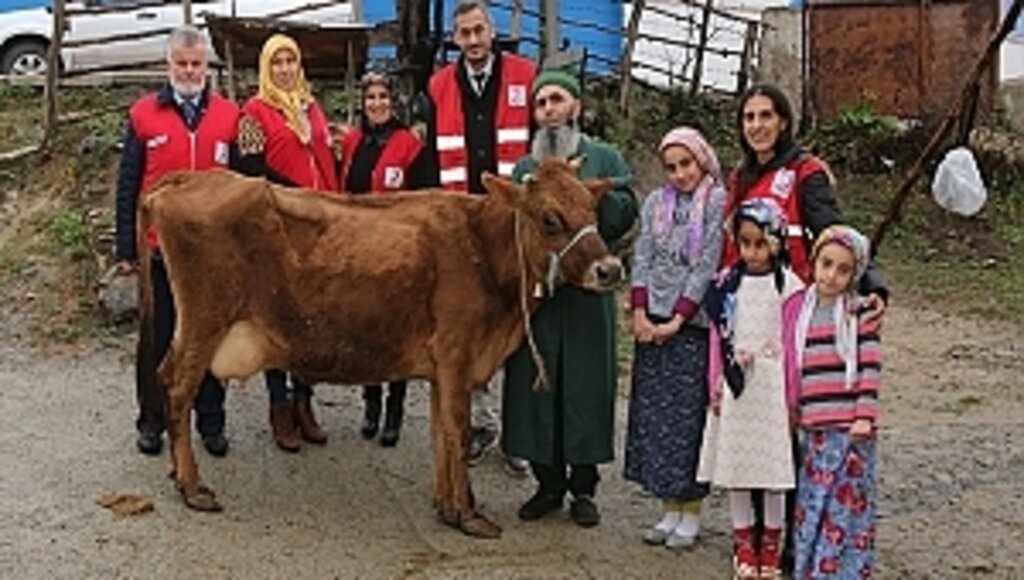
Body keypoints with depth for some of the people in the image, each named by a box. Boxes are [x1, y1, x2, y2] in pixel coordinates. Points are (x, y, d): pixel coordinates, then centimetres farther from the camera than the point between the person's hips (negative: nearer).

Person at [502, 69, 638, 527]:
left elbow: (625, 215, -5)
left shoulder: (604, 159, 8)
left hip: (588, 289, -2)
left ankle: (583, 489, 11)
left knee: (585, 385, 0)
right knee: (536, 384, 3)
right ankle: (548, 483, 17)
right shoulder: (525, 168, 17)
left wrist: (584, 188, -13)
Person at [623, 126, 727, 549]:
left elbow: (707, 266, -9)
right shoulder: (656, 202, 11)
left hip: (692, 325, -5)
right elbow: (642, 258, 7)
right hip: (651, 324, 5)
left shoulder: (718, 202, -4)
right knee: (653, 415, 6)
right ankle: (669, 510, 16)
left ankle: (690, 514, 8)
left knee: (688, 417, -1)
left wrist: (678, 320, -13)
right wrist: (640, 314, -5)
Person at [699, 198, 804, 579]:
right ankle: (743, 543, 20)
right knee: (735, 463, 7)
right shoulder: (728, 282, 5)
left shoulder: (788, 285, -5)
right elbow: (718, 338, 8)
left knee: (773, 462, 4)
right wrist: (716, 386, 6)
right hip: (735, 384, 3)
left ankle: (770, 544, 18)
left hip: (771, 385, -3)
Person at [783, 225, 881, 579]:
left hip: (850, 427, -5)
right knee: (811, 503, 10)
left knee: (847, 501, -1)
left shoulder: (860, 313, -4)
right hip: (814, 427, 5)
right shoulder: (799, 310, 10)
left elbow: (871, 366, -7)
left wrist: (865, 415, -13)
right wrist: (792, 407, 20)